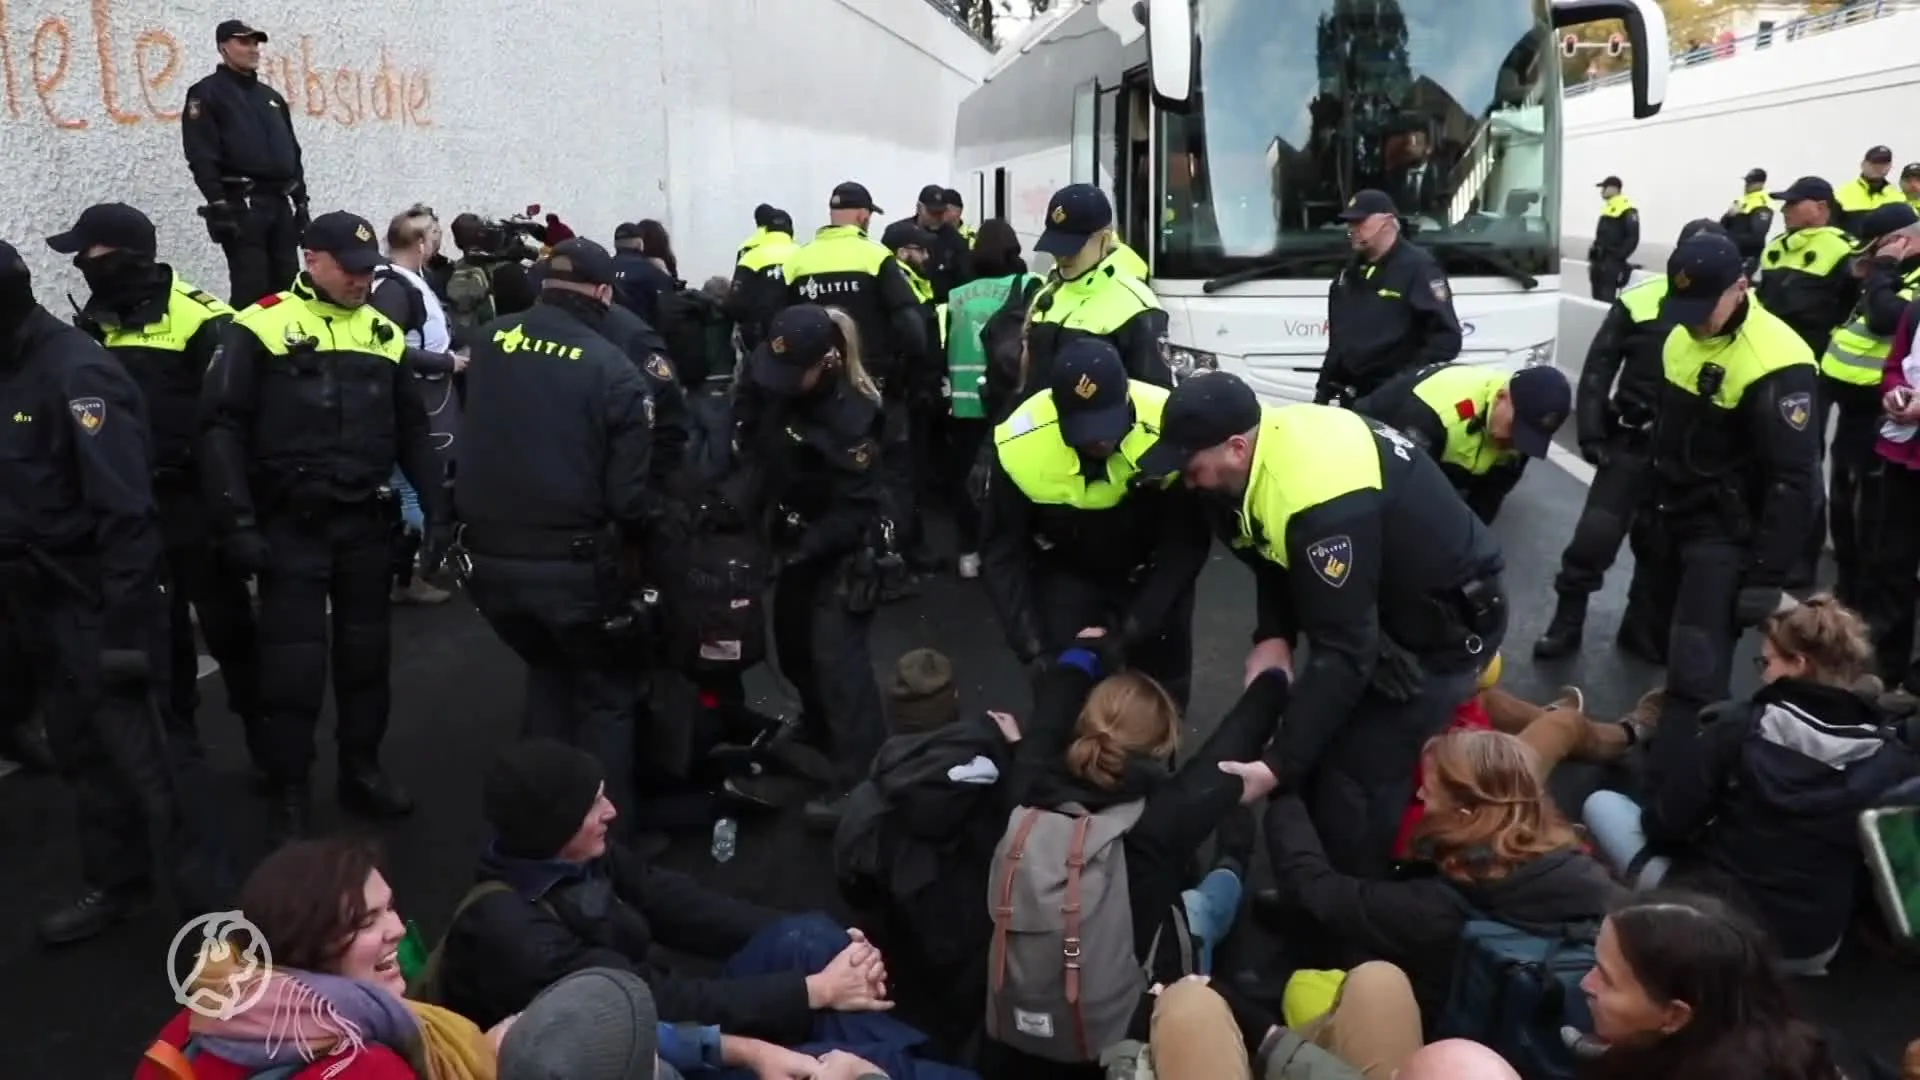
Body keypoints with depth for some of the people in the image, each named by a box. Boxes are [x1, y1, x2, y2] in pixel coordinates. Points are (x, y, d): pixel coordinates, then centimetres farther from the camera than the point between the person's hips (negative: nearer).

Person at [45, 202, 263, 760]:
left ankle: (263, 731, 13)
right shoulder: (94, 325, 9)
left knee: (223, 615, 1)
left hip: (191, 496, -6)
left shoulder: (198, 319, -12)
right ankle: (172, 726, 27)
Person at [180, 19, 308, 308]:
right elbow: (201, 156, -10)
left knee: (287, 285, 7)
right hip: (241, 204, -7)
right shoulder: (207, 93, -1)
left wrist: (301, 200, 15)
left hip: (280, 202, 7)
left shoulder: (272, 97, 21)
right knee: (251, 287, -9)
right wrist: (218, 204, -18)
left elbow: (292, 152, 22)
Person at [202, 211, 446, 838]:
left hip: (367, 523, 5)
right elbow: (224, 427, -9)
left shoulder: (384, 334, 9)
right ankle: (289, 795, 14)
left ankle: (362, 771, 29)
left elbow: (413, 431, 15)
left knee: (366, 652, 14)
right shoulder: (263, 326, -6)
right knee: (294, 662, 0)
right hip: (291, 526, -4)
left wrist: (436, 509, 9)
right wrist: (238, 521, -14)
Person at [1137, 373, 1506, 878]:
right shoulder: (1271, 442, -9)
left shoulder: (1326, 504, -37)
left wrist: (1278, 767, -32)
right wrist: (1273, 635, -9)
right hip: (1382, 596, 9)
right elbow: (1276, 555, 8)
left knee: (1354, 778, -10)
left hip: (1446, 622, -9)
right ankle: (1329, 885, 31)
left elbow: (1344, 651, -34)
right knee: (1321, 747, 13)